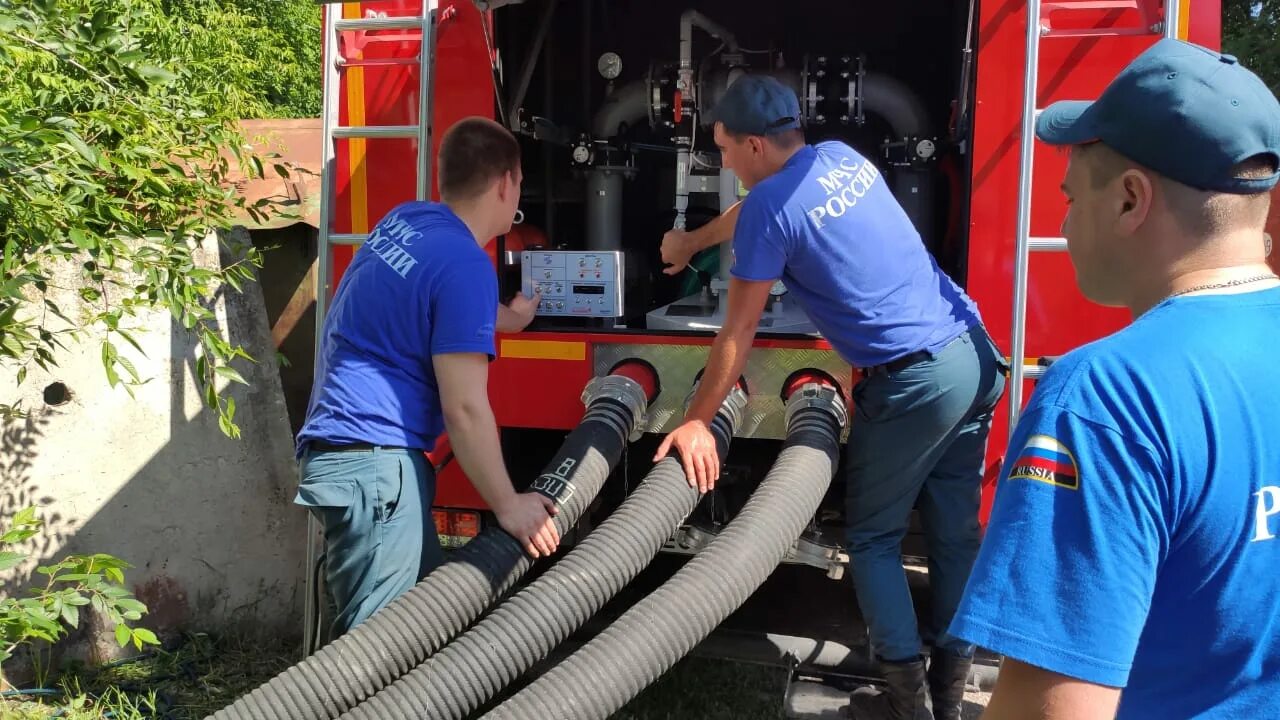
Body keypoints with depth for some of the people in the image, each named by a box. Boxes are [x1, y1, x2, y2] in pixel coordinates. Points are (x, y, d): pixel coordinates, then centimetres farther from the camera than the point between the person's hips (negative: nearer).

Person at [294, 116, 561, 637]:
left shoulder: (405, 220, 10)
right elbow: (464, 409, -18)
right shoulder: (466, 264, -16)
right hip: (372, 461, -10)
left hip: (340, 447, 10)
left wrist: (506, 318, 47)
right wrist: (508, 505, -9)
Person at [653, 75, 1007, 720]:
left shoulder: (772, 207, -11)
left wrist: (697, 422, 1)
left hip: (915, 381, -8)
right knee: (955, 532, 14)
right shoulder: (842, 157, 13)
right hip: (975, 353, 8)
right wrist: (691, 242, 46)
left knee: (873, 540, 9)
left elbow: (737, 336, -8)